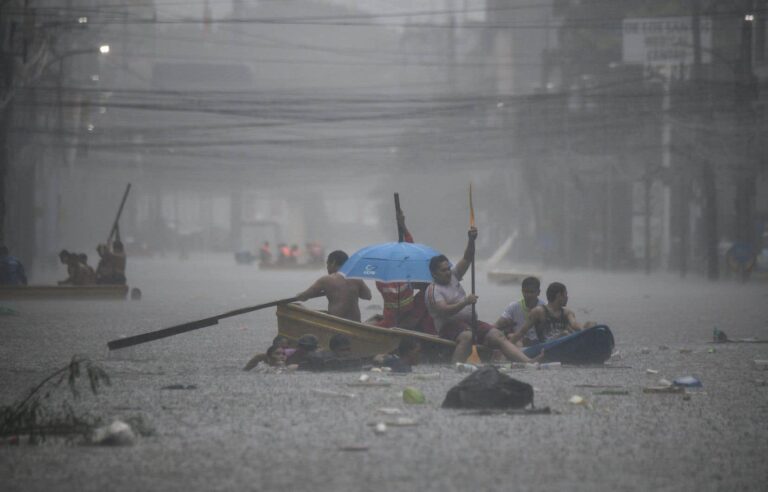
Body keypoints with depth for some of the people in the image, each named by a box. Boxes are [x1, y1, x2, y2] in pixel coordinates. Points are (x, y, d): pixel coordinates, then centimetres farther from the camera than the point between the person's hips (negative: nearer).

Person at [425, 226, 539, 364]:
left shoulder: (453, 276, 17)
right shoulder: (433, 290, -6)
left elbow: (467, 259, 10)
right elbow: (444, 311, -22)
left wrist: (471, 240, -6)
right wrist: (465, 302, -30)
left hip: (470, 322, 8)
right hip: (449, 326, -8)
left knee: (498, 336, -9)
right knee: (466, 336, -40)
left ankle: (528, 362, -21)